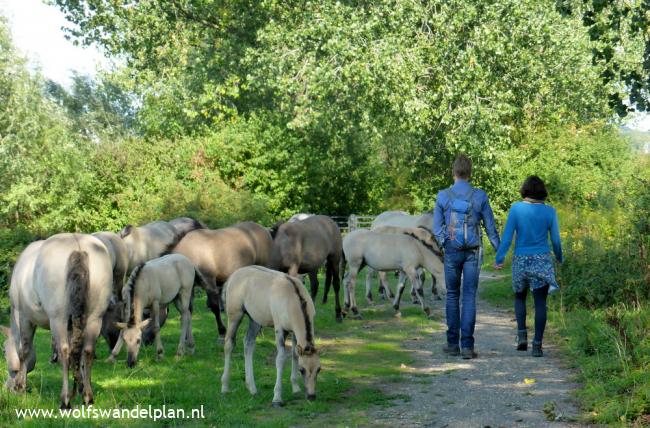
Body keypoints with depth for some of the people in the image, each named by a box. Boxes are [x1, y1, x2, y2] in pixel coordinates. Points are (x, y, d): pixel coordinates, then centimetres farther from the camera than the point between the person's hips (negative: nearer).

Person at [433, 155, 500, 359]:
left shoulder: (443, 196, -2)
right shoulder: (480, 196, -3)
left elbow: (437, 228, -1)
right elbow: (490, 227, 1)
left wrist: (445, 243, 11)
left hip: (452, 252, 0)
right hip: (473, 252, 0)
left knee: (452, 296, 12)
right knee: (469, 297, 1)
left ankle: (453, 343, 14)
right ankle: (467, 345, -4)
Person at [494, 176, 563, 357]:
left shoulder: (516, 208, -6)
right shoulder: (549, 211, -2)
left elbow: (507, 236, -7)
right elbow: (556, 239, 3)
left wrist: (499, 258, 1)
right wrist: (559, 258, 20)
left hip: (521, 260, 0)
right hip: (542, 261, 0)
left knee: (520, 297, 21)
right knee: (540, 302, 3)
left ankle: (522, 334, 5)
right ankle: (537, 344, -1)